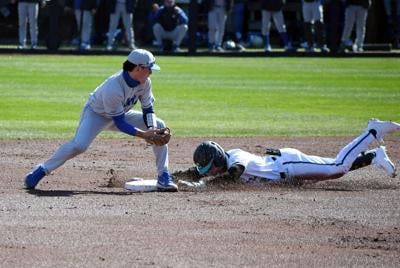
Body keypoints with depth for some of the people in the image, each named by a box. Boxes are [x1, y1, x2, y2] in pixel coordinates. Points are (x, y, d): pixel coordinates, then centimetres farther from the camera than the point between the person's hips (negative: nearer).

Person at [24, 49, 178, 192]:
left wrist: (151, 130, -26)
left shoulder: (144, 82, -17)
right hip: (96, 114, -7)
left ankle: (163, 177, -1)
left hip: (121, 114, 7)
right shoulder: (113, 88, -38)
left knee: (159, 126, -6)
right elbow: (120, 124, -32)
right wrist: (144, 134, -37)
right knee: (79, 145, -33)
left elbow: (148, 109, -7)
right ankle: (43, 170, -17)